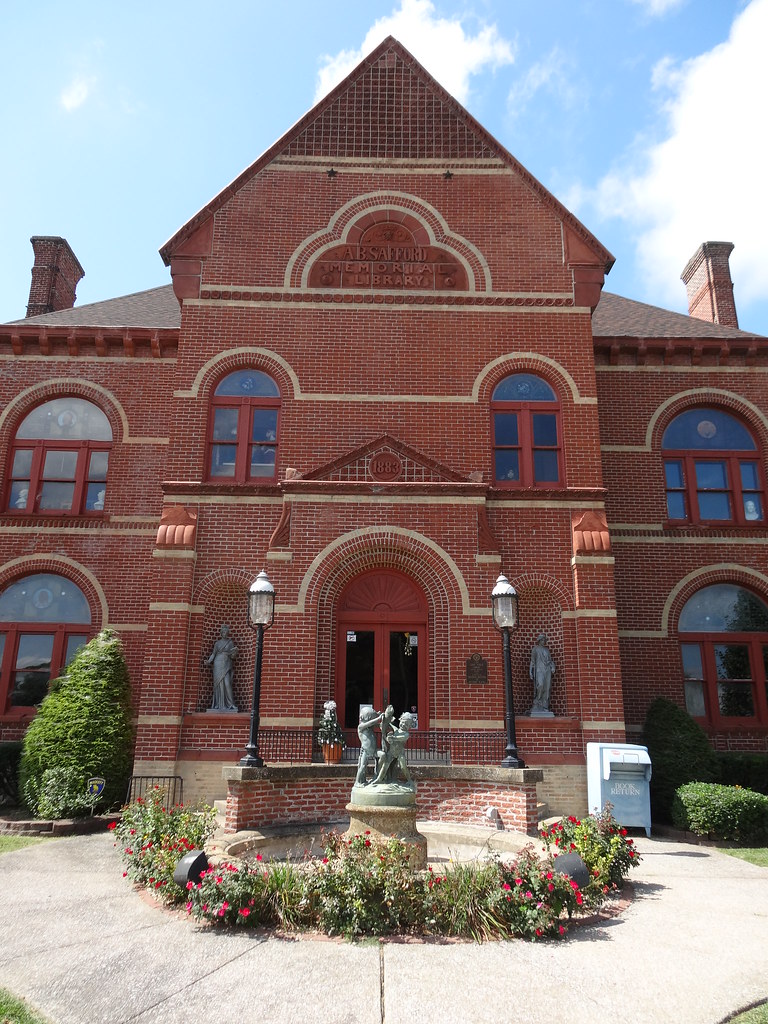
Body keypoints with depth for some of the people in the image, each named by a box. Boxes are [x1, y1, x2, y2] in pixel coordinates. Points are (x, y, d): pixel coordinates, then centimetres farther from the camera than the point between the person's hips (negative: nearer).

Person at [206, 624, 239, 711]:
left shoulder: (230, 642, 10)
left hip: (227, 665, -1)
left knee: (227, 683, -12)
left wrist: (234, 653, -15)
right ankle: (219, 704, 0)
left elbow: (233, 655, 7)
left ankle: (230, 704, -10)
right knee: (219, 683, -3)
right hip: (218, 664, 1)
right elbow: (213, 653, 9)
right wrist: (209, 661, -7)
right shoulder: (217, 643, 12)